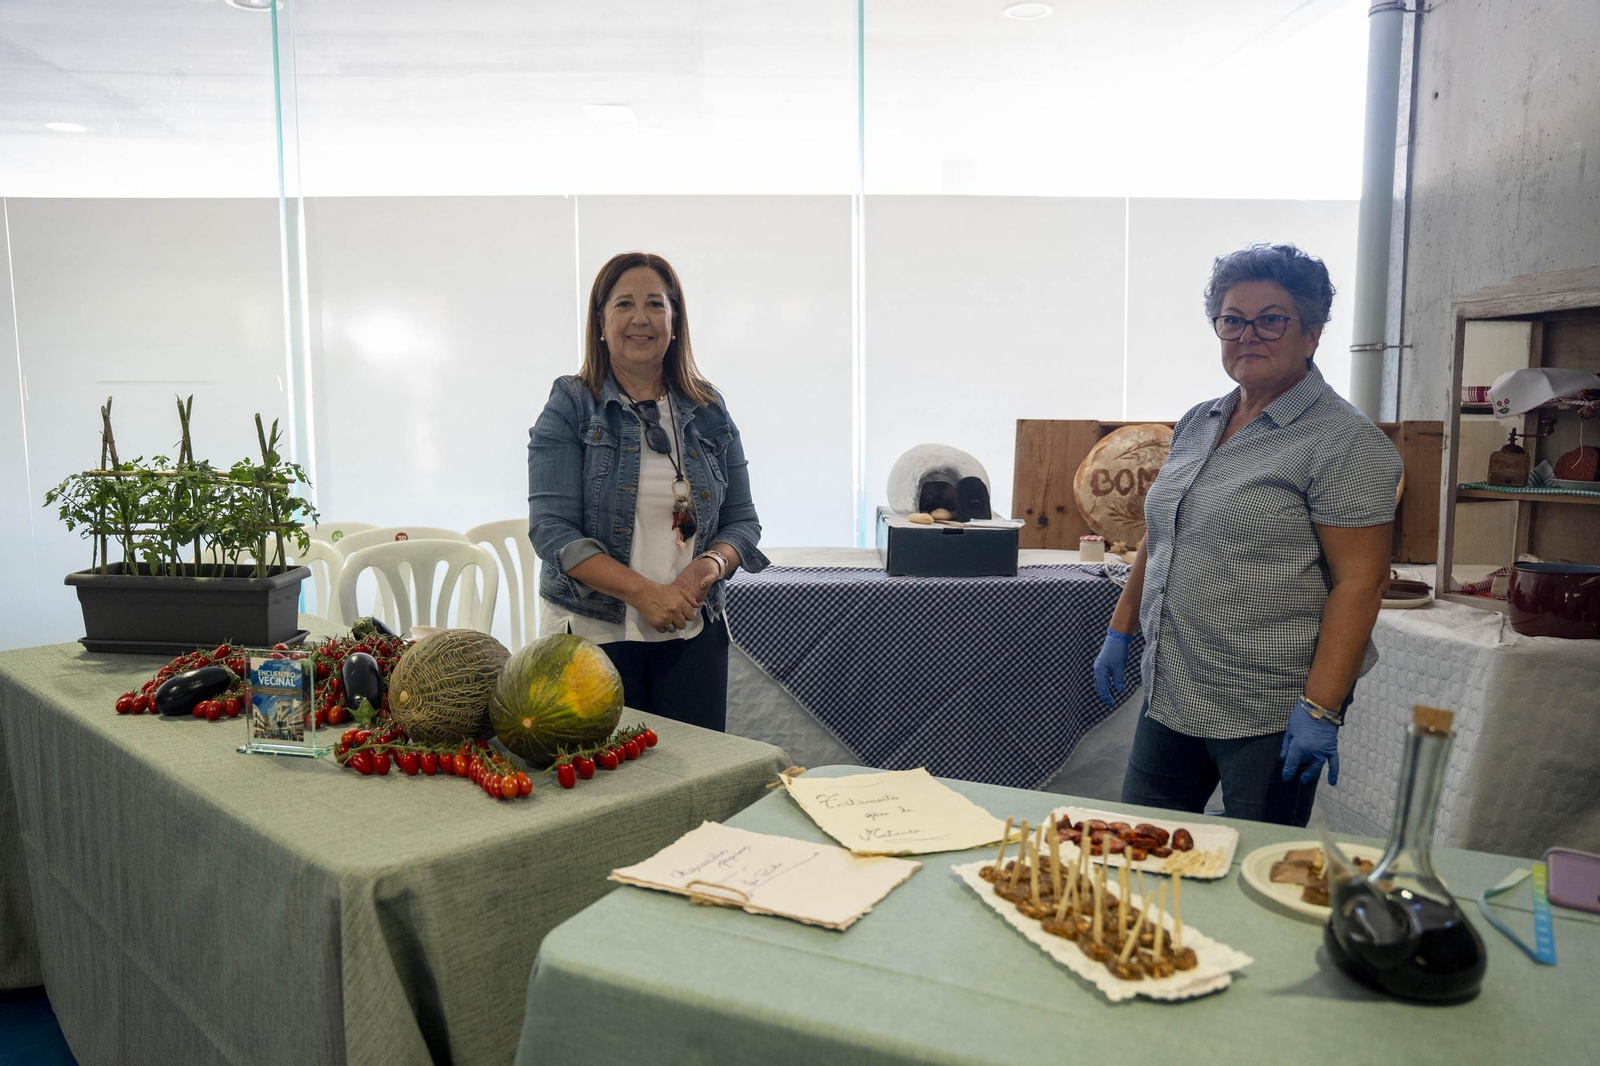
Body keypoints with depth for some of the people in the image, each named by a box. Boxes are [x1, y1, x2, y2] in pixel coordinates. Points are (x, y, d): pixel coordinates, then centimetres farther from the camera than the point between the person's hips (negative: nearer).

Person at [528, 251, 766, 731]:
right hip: (591, 636, -3)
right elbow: (551, 528, -10)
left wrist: (712, 563, -13)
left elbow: (742, 519, 10)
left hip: (693, 637, 3)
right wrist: (645, 592, -19)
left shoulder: (708, 411, 8)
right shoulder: (570, 408, -2)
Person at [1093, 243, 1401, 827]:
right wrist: (1120, 631, 16)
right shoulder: (1196, 423, 10)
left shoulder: (1346, 441, -12)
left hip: (1271, 713, -6)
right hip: (1169, 695, 7)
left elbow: (1359, 583, -16)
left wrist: (1320, 709, -21)